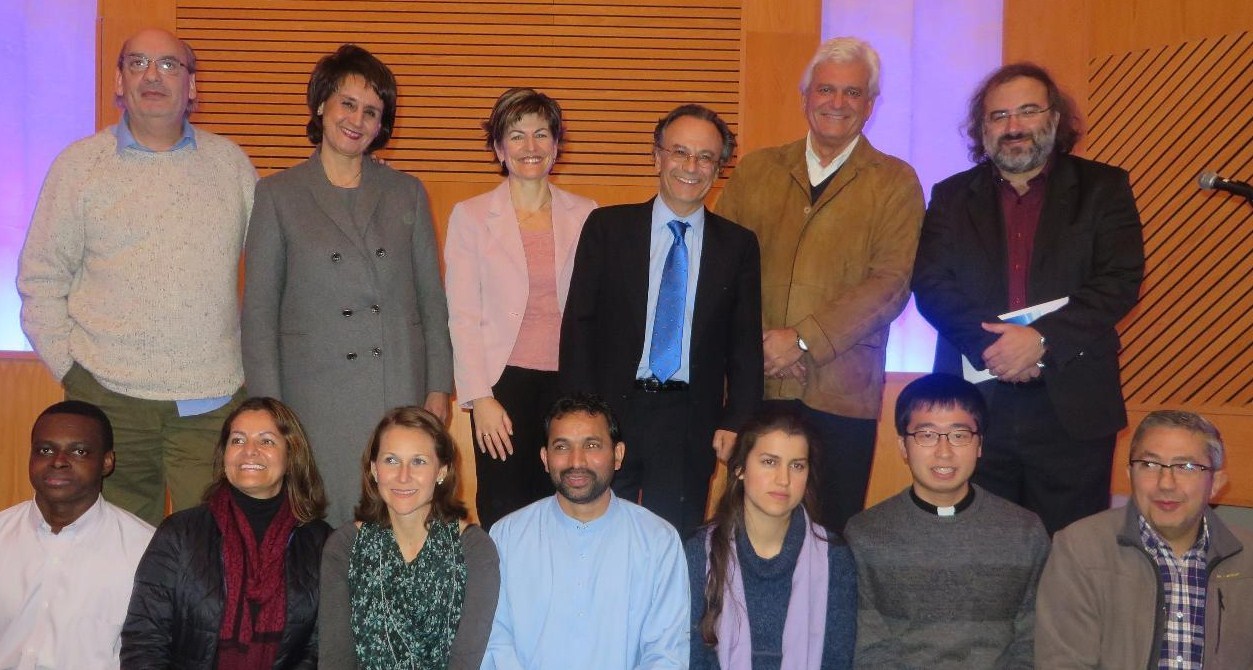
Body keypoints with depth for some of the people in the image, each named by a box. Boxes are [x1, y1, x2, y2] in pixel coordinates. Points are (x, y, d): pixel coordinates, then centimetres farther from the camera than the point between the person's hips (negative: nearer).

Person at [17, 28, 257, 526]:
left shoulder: (230, 162, 9)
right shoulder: (79, 164, 5)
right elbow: (41, 280, 7)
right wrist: (68, 368, 0)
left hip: (213, 401, 1)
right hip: (110, 396, 0)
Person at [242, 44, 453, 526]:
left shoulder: (408, 193, 10)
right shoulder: (278, 195, 4)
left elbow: (431, 300, 11)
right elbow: (258, 313, 3)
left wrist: (439, 387, 4)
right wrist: (268, 411, -2)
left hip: (401, 392, 2)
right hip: (316, 393, -1)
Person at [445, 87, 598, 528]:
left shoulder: (585, 216, 8)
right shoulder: (470, 216, 3)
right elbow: (462, 316, 0)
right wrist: (480, 398, -7)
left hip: (569, 381, 2)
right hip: (503, 380, -1)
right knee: (503, 513, 0)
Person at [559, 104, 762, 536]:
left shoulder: (738, 245, 6)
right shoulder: (607, 227, 2)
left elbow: (746, 343, 7)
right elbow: (578, 323, 0)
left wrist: (736, 422, -3)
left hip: (691, 425, 1)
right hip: (612, 414, 0)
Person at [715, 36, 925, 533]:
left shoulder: (895, 183, 3)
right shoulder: (756, 170, 12)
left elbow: (891, 283, -8)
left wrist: (804, 339, -15)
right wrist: (757, 339, -8)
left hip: (842, 393, -2)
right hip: (756, 384, 2)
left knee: (834, 529, 5)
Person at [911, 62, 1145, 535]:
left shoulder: (1102, 189, 7)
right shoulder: (952, 196, 11)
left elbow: (1120, 281, -5)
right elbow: (930, 286, -1)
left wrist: (1042, 340, -18)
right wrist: (991, 346, -17)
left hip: (1072, 410, -1)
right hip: (974, 407, 1)